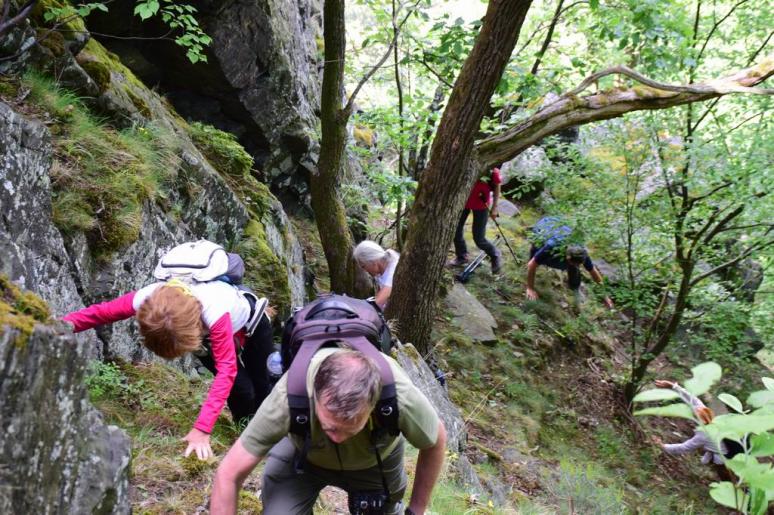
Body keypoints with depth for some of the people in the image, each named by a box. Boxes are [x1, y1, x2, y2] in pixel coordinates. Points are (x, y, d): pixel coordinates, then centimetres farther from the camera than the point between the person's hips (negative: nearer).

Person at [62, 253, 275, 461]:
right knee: (241, 388, -14)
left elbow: (226, 370, -50)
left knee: (264, 391, 9)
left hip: (250, 322, -3)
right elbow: (100, 312, -22)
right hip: (208, 331, 3)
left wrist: (201, 429, -55)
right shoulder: (148, 299, -38)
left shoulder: (214, 312, -51)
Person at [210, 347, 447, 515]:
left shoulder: (401, 397, -38)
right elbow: (228, 476, -30)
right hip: (301, 453, 0)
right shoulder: (289, 397, -40)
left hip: (376, 459, 1)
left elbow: (436, 441, -14)